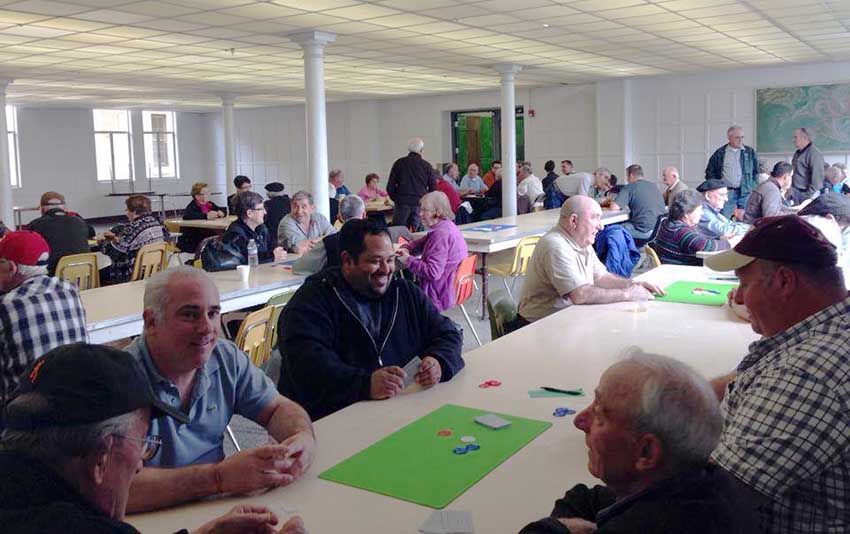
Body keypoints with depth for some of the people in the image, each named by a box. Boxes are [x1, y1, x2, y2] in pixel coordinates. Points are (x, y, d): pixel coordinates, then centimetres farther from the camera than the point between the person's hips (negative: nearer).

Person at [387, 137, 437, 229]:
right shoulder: (427, 166, 0)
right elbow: (433, 188, 2)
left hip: (402, 203, 0)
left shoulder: (399, 163, 3)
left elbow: (390, 186, 3)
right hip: (420, 204, 0)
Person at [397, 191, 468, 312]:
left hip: (438, 294, -10)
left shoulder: (441, 234, -25)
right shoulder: (447, 226, 7)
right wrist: (406, 248, 1)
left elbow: (432, 272, -28)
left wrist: (408, 260, -18)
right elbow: (420, 243, 20)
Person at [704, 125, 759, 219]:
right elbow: (710, 172, 11)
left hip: (746, 193, 2)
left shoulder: (750, 152, 13)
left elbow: (756, 172, 15)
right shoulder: (720, 153, 8)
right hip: (727, 192, -1)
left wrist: (754, 190, 5)